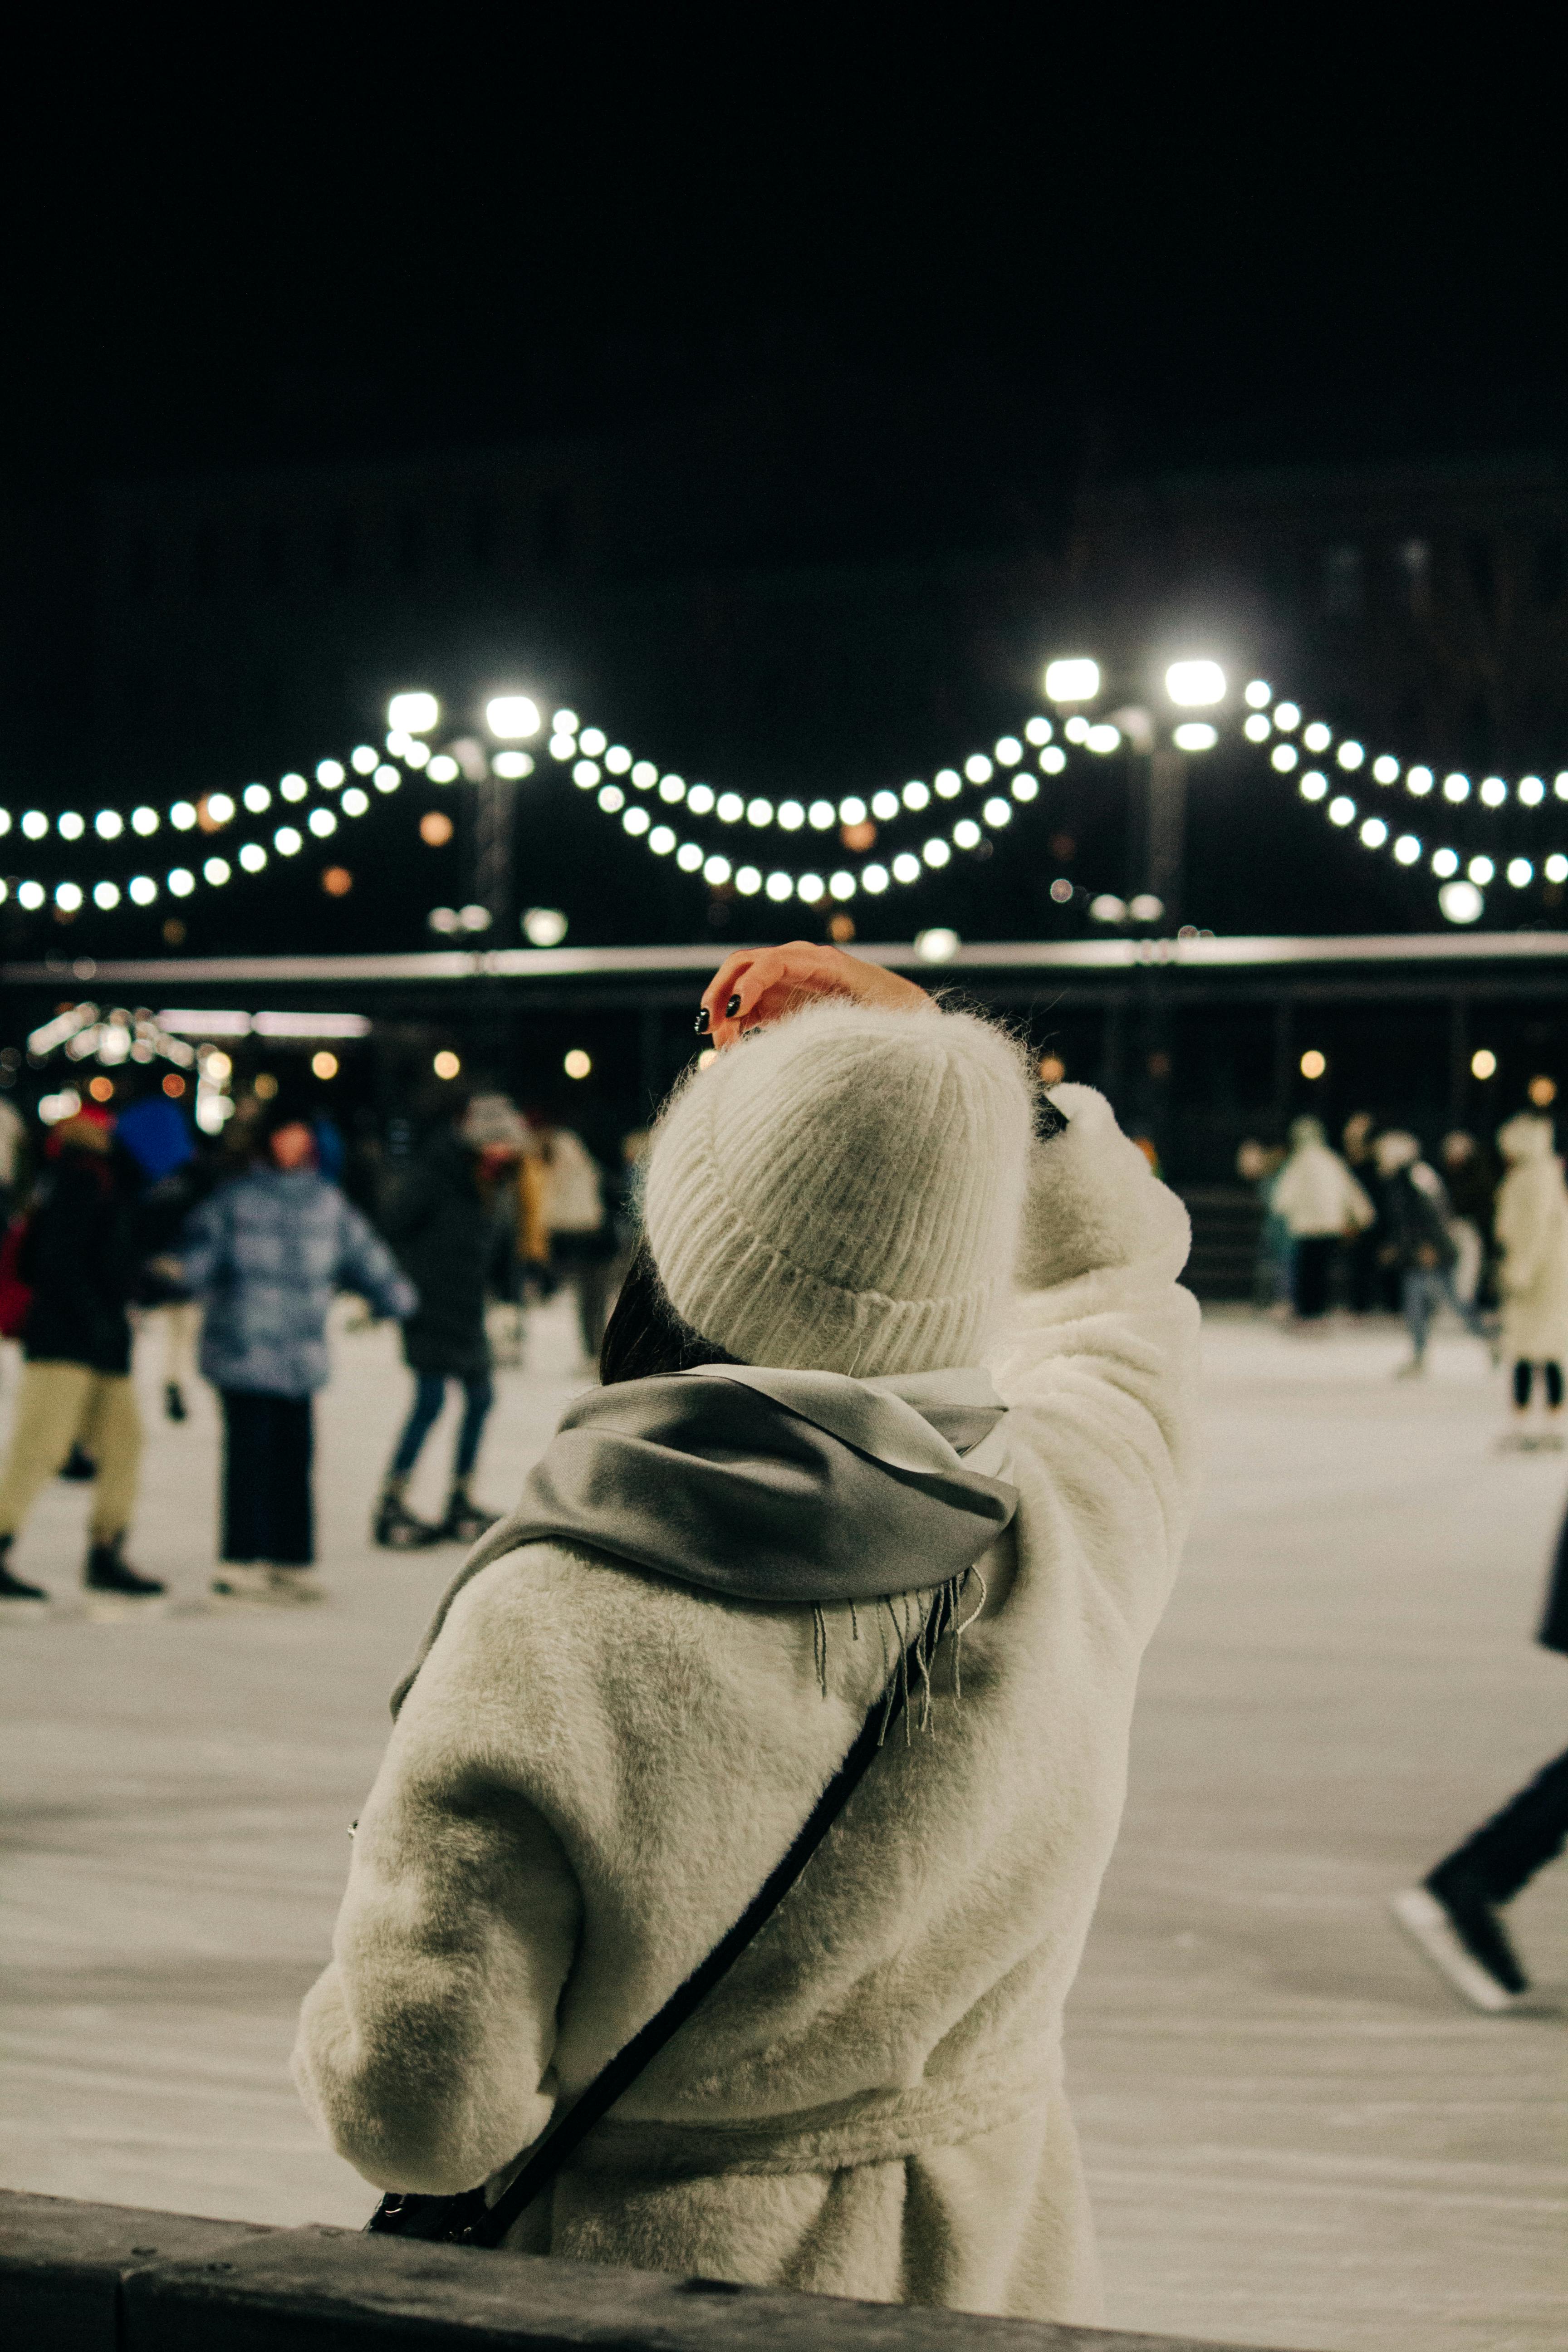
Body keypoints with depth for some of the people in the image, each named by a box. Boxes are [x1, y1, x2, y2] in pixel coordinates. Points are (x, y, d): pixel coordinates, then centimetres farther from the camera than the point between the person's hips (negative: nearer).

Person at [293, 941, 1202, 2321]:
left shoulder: (541, 1636, -27)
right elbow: (1115, 1268, 8)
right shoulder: (1075, 1525, -16)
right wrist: (987, 1083, 14)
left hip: (658, 2281, -2)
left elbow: (419, 2115, -21)